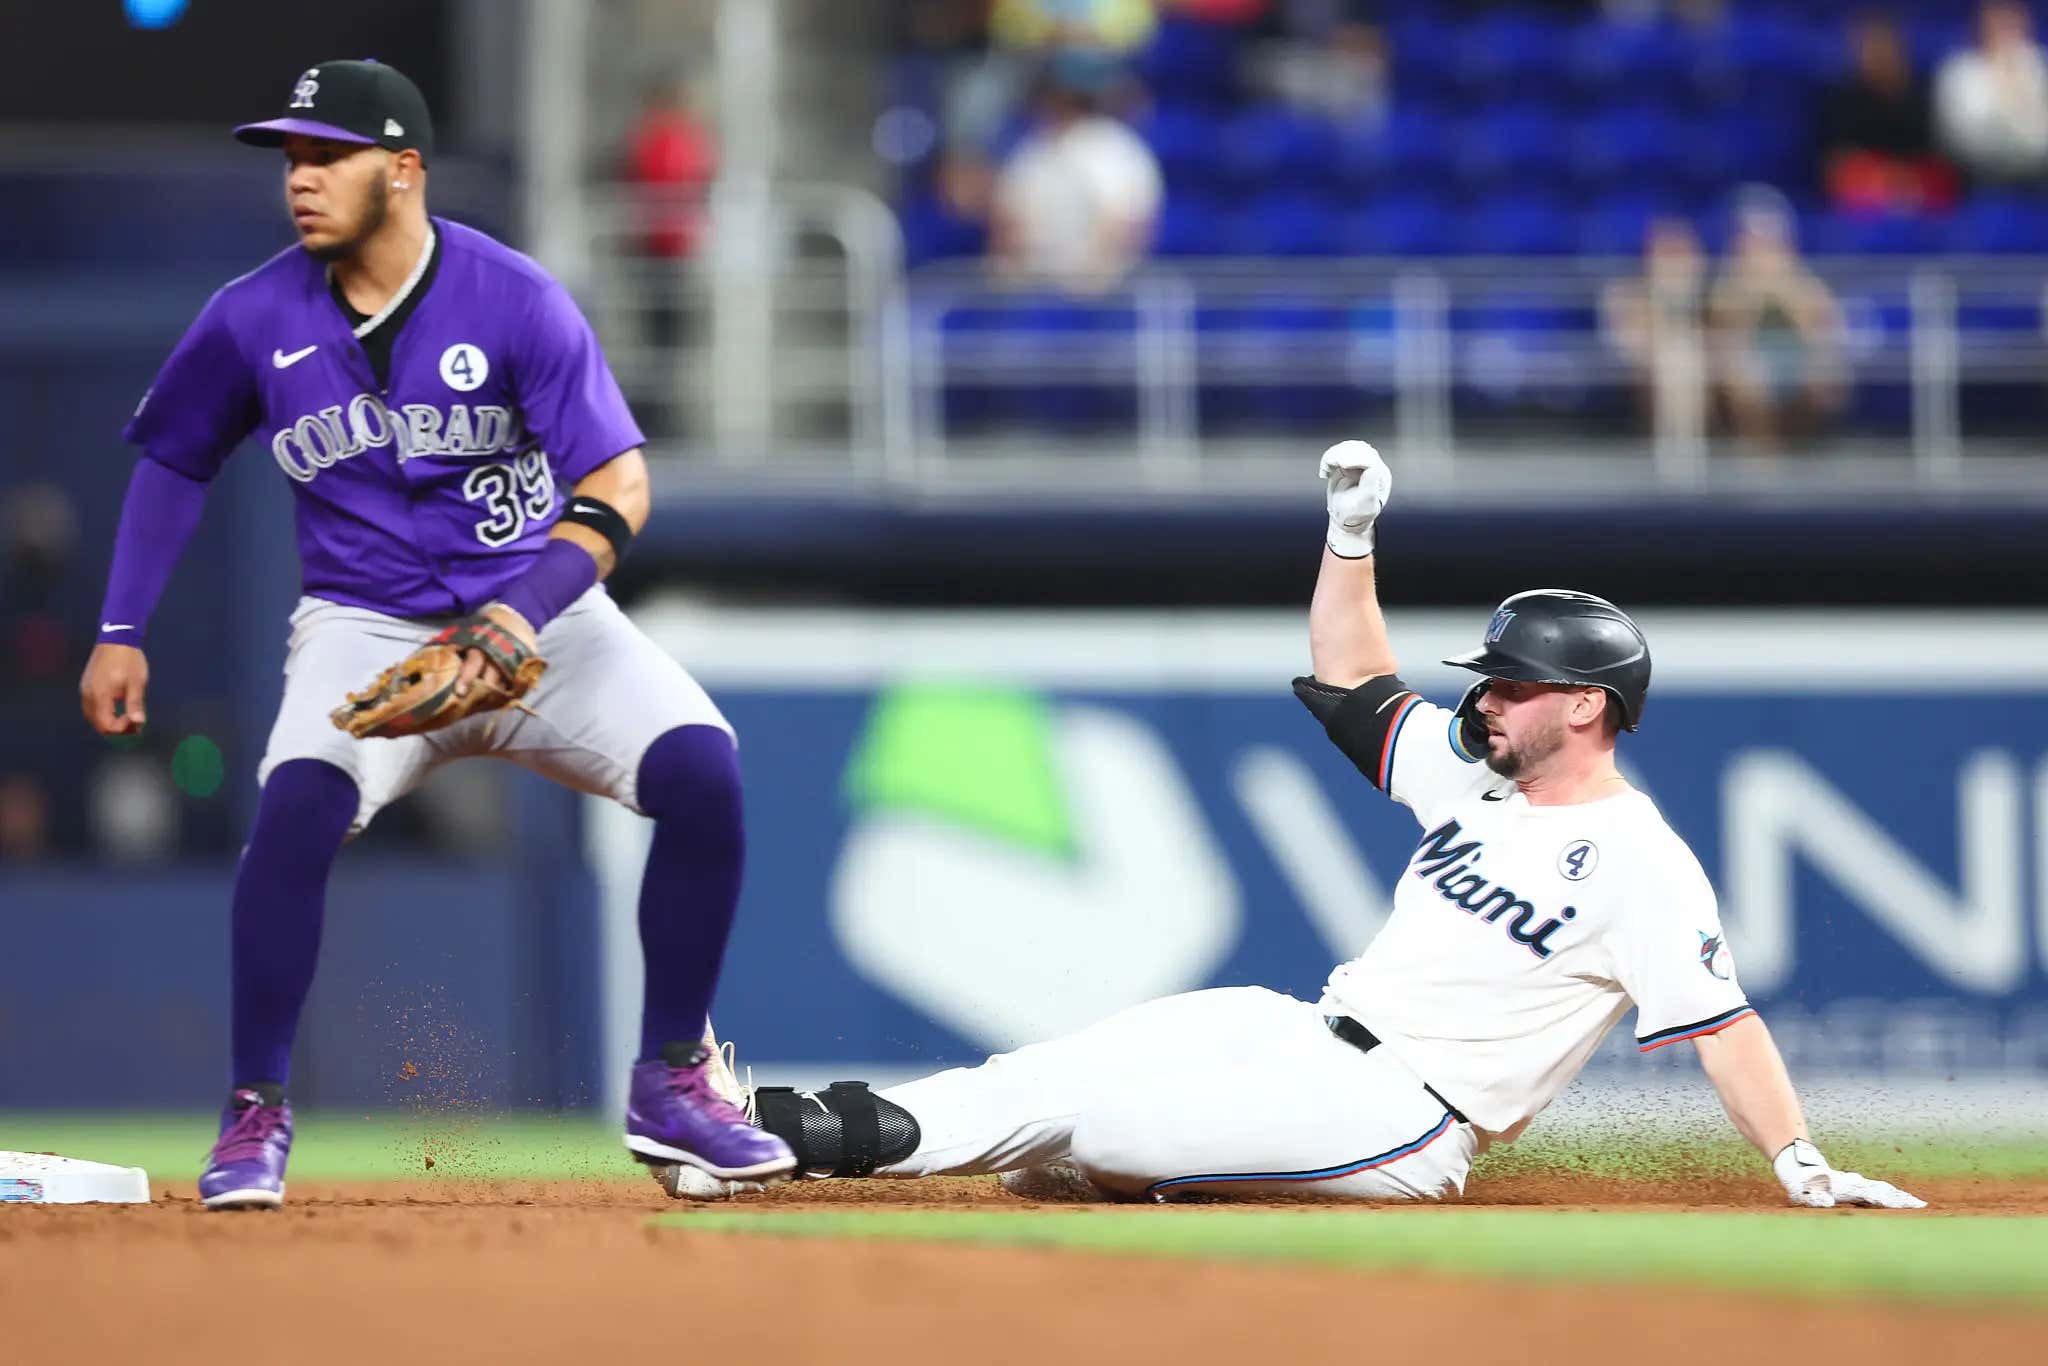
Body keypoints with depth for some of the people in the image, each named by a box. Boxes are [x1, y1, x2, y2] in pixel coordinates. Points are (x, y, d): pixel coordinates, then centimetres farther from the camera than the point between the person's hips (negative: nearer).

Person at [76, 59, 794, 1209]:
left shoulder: (515, 303, -13)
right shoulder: (258, 320, -5)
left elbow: (617, 487, -18)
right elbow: (175, 461, 12)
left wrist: (522, 615, -34)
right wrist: (121, 634, 5)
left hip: (543, 609, 0)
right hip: (366, 628, 0)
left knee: (701, 768, -23)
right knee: (299, 803, -30)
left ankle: (672, 1086, -7)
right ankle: (258, 1115, -16)